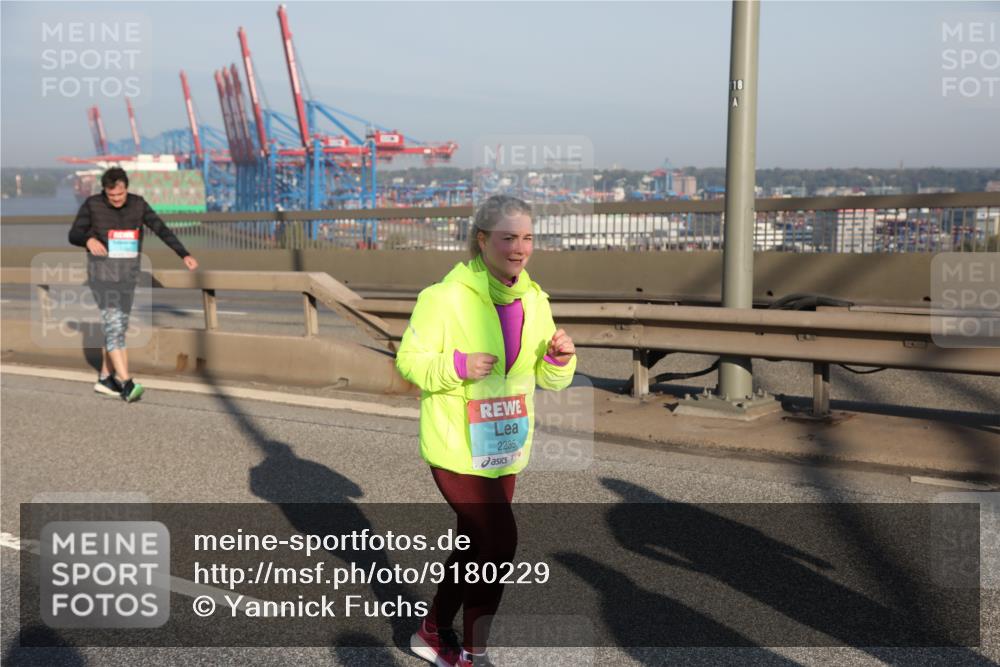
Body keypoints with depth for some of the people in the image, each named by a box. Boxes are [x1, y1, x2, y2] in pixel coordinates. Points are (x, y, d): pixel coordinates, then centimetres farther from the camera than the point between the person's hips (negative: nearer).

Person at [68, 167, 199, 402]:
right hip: (102, 272, -4)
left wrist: (184, 255, -16)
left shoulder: (138, 204, 0)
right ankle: (126, 383, -17)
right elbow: (74, 235, -4)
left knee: (119, 327, 10)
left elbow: (162, 230, -4)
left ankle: (105, 379, 23)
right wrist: (89, 239, -28)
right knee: (113, 325, -14)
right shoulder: (92, 205, -8)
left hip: (128, 273, 4)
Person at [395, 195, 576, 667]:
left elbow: (546, 378, 9)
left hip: (504, 447, 7)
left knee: (475, 541, 18)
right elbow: (409, 360, -12)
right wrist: (457, 365, -28)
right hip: (456, 446, -7)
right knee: (500, 541, -10)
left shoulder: (534, 299, 3)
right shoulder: (446, 297, -17)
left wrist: (560, 357, -13)